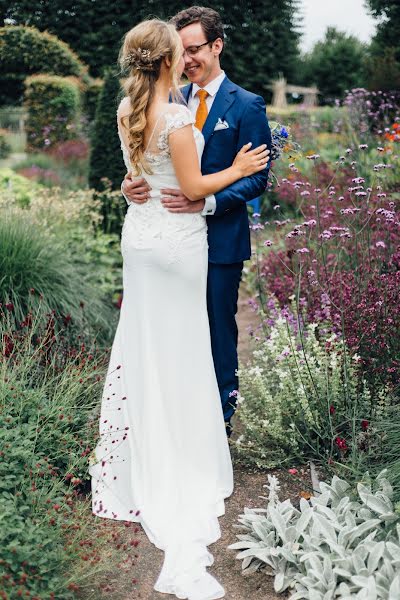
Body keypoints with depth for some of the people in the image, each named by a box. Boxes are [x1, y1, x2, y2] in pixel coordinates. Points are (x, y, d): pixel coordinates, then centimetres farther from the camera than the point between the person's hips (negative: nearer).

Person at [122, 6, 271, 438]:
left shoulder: (246, 105, -6)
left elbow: (257, 177, -10)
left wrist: (207, 202, -25)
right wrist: (130, 184, -15)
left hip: (220, 237, -4)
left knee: (218, 328, 8)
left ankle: (222, 415, 26)